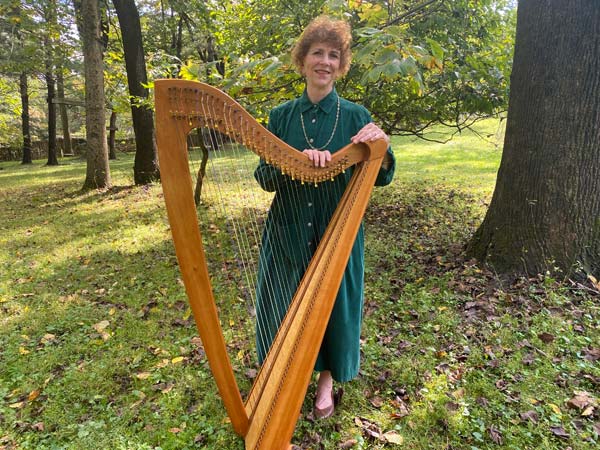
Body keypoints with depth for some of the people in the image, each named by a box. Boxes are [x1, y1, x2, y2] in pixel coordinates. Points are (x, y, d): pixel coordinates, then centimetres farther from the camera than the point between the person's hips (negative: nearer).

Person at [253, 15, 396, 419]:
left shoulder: (356, 116, -2)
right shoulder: (281, 116, 1)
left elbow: (381, 178, -4)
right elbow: (264, 177, -4)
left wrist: (382, 146, -25)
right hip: (288, 234, 1)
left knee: (334, 305, 12)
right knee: (283, 307, 12)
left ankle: (327, 377, 39)